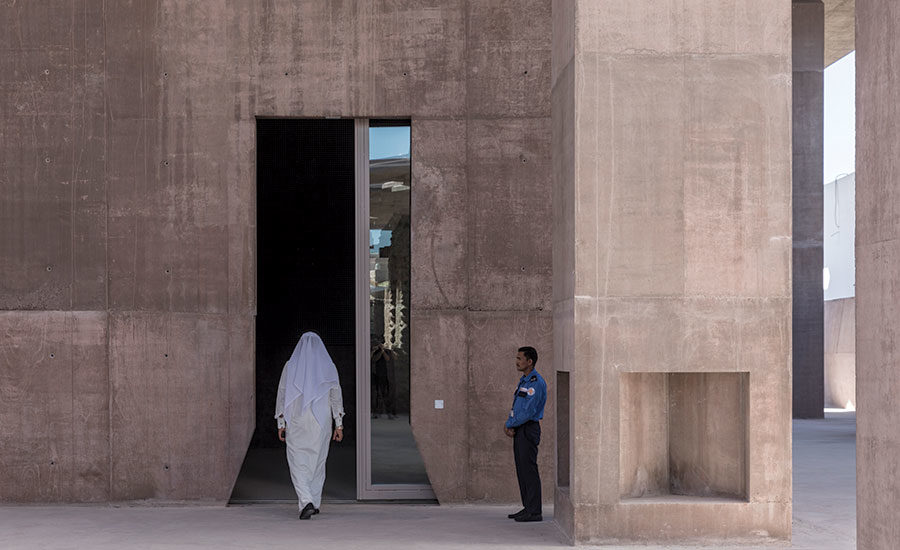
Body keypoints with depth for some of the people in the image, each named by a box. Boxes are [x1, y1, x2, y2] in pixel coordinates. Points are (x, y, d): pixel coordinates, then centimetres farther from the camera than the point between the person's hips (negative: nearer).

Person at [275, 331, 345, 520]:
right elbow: (336, 396, -2)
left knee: (298, 463, 0)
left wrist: (281, 424, 6)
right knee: (317, 462, 17)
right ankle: (315, 503, 23)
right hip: (321, 422, 1)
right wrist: (339, 425, 1)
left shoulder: (290, 366, 0)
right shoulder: (328, 367, 1)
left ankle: (306, 502, -20)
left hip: (297, 421, -1)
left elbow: (282, 395, 0)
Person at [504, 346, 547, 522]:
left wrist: (510, 424, -7)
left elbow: (528, 412, -20)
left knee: (529, 470, -9)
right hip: (519, 431, 10)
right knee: (522, 470, 12)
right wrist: (510, 425, 1)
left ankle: (534, 511, -6)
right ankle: (528, 508, 18)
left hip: (528, 429, -10)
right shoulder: (523, 381, 16)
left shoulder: (536, 382, -15)